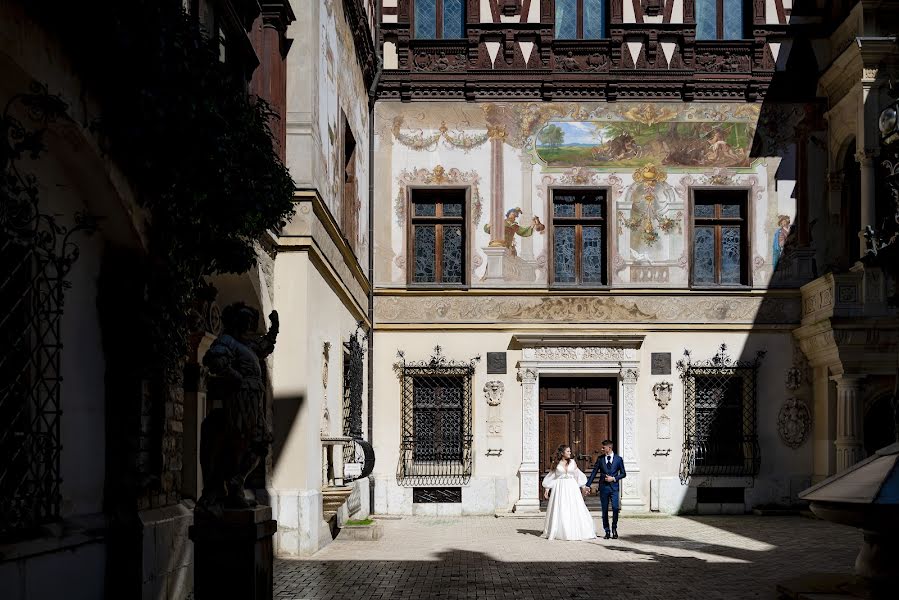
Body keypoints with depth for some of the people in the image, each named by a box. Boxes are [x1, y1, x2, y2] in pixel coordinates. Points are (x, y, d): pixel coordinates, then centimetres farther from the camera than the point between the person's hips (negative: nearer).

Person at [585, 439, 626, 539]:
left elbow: (623, 474, 6)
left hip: (614, 487, -2)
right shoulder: (600, 459, 6)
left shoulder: (618, 459, 3)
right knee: (605, 510, 3)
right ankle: (607, 531, 11)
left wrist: (614, 478, -9)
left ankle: (614, 529, 6)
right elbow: (594, 472, 6)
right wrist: (588, 485, 1)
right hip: (603, 487, 2)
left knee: (615, 508, -13)